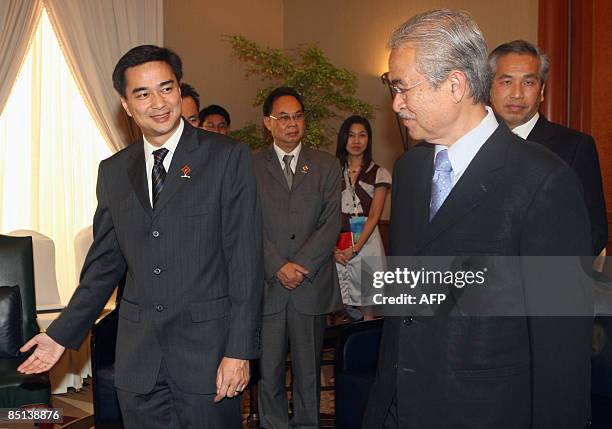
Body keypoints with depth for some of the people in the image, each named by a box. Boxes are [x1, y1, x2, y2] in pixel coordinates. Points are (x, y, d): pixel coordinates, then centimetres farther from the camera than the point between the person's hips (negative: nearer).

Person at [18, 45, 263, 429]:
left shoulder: (228, 157, -6)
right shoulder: (113, 171, 9)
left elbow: (246, 260, -9)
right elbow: (105, 262, 15)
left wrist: (239, 352, -12)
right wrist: (62, 334, 10)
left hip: (207, 348, -4)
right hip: (138, 358, 4)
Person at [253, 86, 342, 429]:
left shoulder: (327, 166, 8)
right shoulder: (250, 167, 6)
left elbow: (331, 223, -1)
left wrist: (301, 265, -12)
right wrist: (278, 267, -13)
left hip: (312, 284, 1)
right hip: (267, 284, 0)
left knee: (308, 368, 9)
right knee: (268, 369, 5)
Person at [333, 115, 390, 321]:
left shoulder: (378, 174, 4)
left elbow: (374, 216, -2)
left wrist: (355, 248, -13)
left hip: (365, 242, -1)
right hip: (336, 246, 1)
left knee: (366, 305, 3)